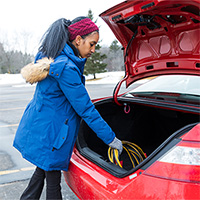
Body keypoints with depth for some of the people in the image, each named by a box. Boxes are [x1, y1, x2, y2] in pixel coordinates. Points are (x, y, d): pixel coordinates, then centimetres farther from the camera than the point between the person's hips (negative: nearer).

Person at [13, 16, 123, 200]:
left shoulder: (52, 59, 7)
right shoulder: (67, 68, -24)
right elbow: (86, 109, -22)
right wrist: (111, 138, -15)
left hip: (36, 128, 10)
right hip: (47, 135, -9)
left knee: (42, 169, 24)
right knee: (53, 180, 7)